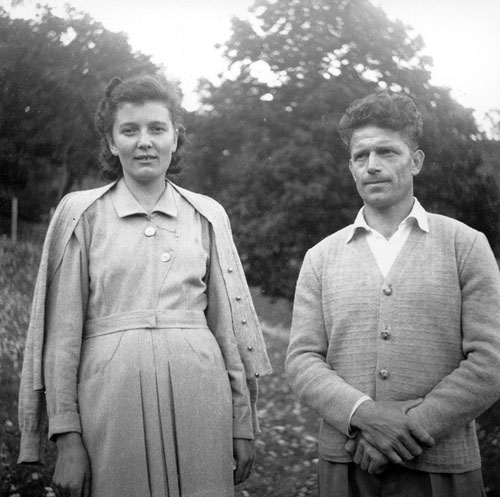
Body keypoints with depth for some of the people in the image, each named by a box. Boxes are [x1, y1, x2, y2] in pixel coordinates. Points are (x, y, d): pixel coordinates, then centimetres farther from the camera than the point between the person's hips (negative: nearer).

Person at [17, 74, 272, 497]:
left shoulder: (207, 215, 9)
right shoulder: (82, 213, 3)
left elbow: (227, 322, 10)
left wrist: (244, 425, 7)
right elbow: (62, 331, 0)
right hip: (111, 394, -1)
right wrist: (67, 436, -5)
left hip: (197, 393, 2)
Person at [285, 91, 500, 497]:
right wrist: (362, 413, -16)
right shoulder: (321, 257, 6)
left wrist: (413, 428, -14)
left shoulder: (466, 245, 0)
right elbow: (302, 359, 0)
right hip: (344, 463, 2)